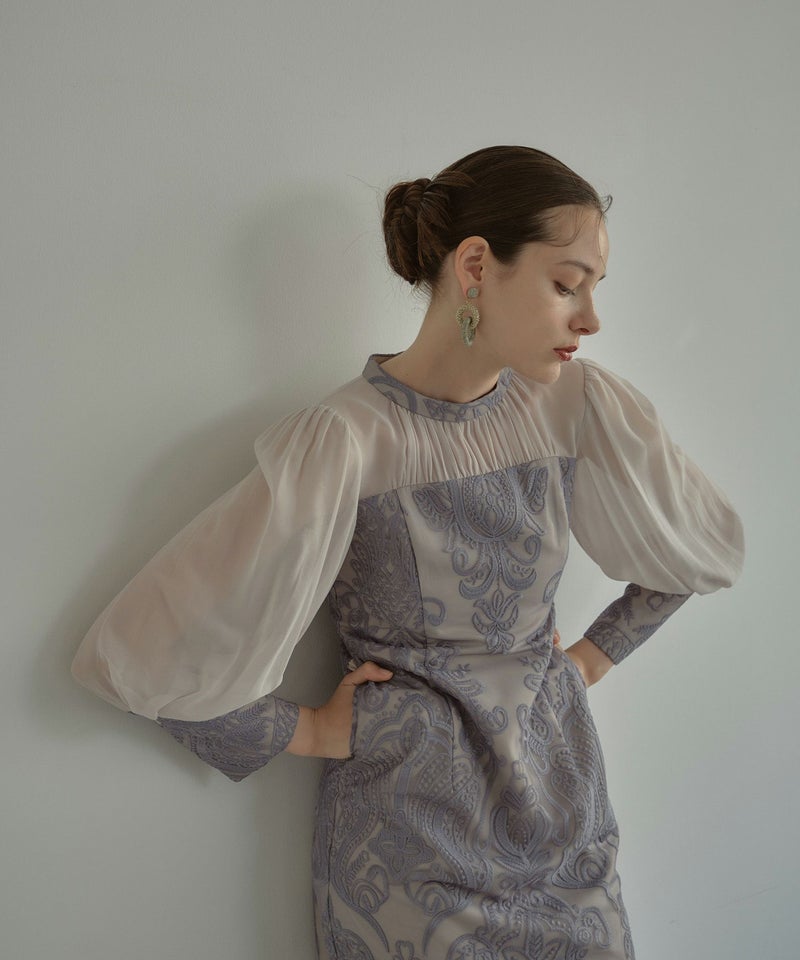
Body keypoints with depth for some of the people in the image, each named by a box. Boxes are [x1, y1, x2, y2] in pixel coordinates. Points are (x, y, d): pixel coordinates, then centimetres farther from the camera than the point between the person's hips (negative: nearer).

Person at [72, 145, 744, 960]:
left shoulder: (576, 403, -6)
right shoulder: (345, 444, -21)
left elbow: (706, 544, 11)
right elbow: (143, 657, -19)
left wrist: (594, 655, 4)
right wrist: (311, 732, -10)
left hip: (560, 805, 5)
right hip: (412, 843, -4)